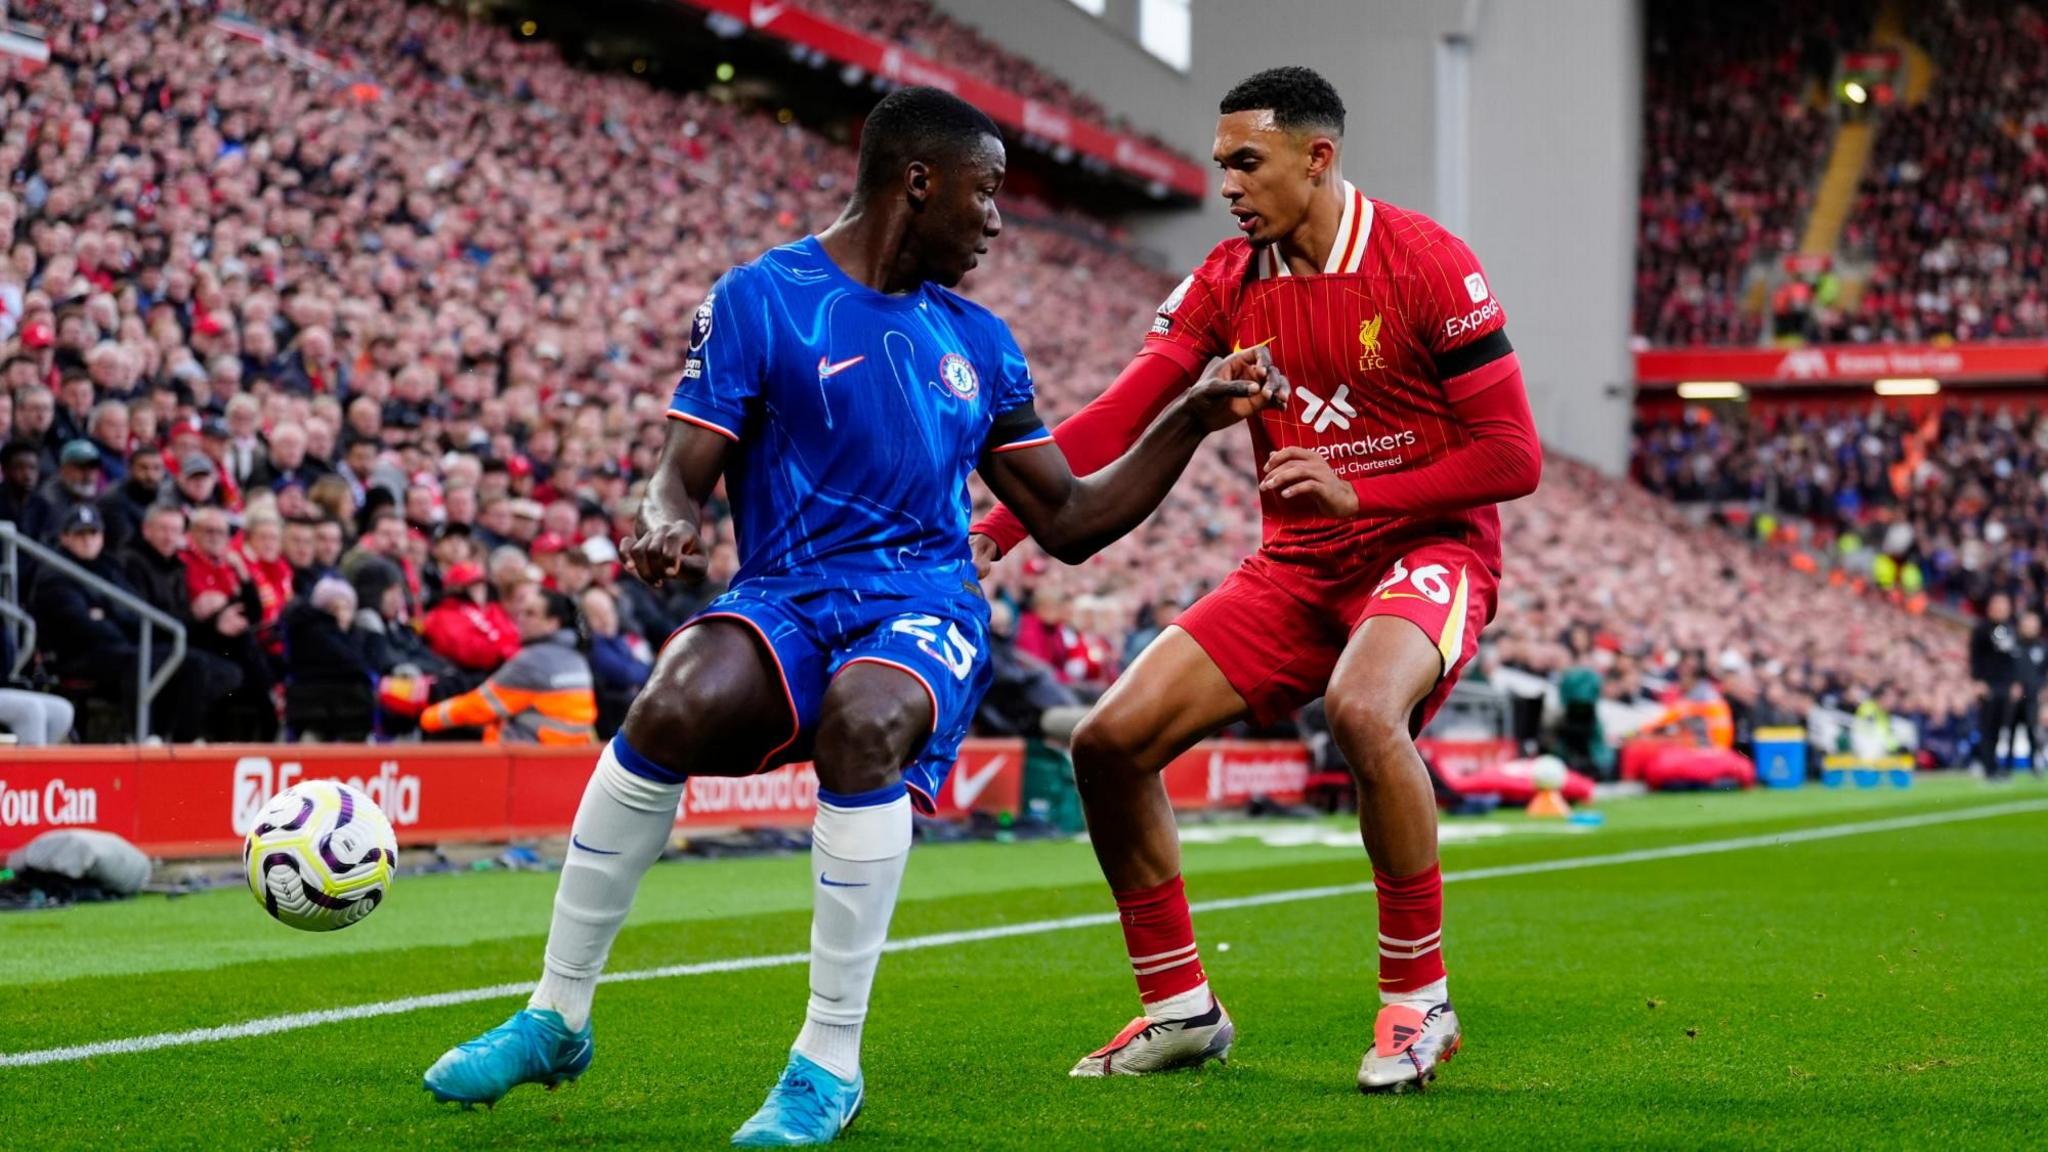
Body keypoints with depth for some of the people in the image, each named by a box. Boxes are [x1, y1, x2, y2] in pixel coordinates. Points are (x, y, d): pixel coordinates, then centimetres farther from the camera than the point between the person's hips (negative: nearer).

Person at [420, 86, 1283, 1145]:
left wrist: (1194, 417, 16)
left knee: (862, 723, -35)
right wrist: (667, 524, -26)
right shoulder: (759, 298, 4)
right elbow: (683, 474, -2)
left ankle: (830, 1062, -24)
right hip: (785, 601, -2)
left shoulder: (978, 342, 18)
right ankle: (556, 1020, -15)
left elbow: (1069, 522, 22)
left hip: (925, 612, 2)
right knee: (675, 706, -34)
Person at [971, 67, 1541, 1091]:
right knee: (1112, 739, -7)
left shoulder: (1425, 263, -12)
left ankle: (1417, 1001, -19)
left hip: (1427, 547, -6)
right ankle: (1180, 1009, 10)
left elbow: (1514, 458, -12)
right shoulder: (1228, 281, 3)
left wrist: (1359, 493, -23)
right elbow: (1117, 417, -6)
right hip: (1295, 570, 6)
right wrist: (994, 529, -18)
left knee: (1362, 709, -38)